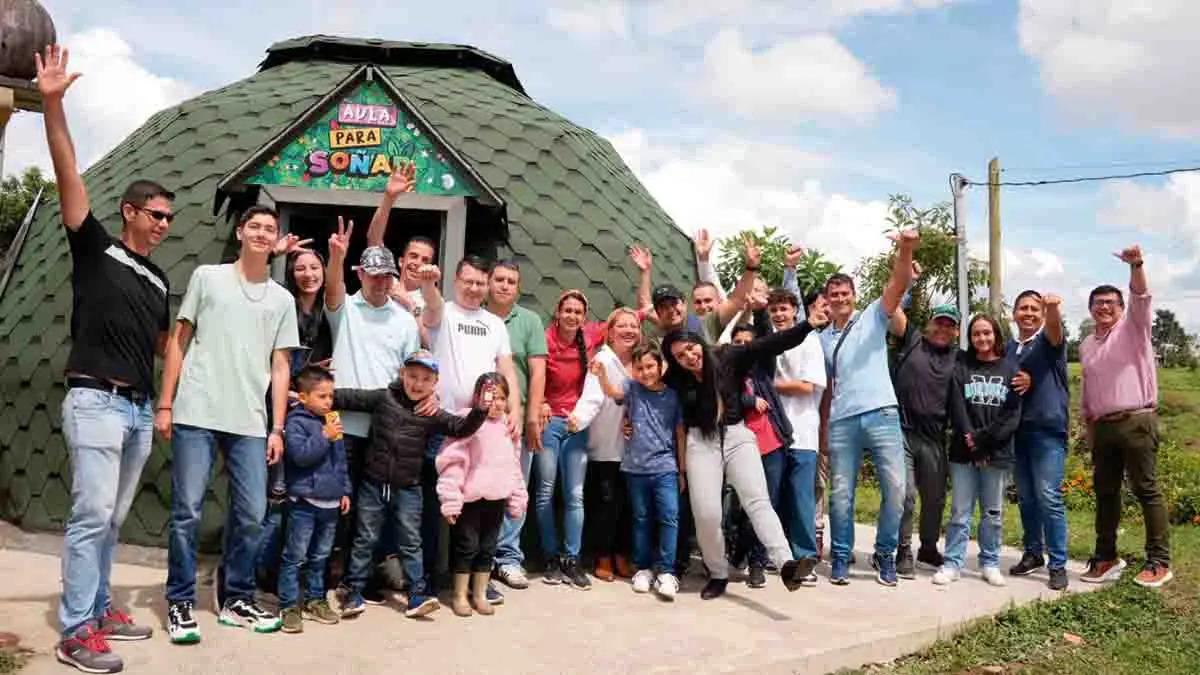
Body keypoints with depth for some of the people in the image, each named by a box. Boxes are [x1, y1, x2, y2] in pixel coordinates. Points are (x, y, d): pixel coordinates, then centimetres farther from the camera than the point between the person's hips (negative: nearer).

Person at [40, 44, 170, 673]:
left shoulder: (158, 280, 17)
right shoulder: (96, 248, 1)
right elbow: (68, 175, -11)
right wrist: (52, 103, -19)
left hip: (140, 409, 7)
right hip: (96, 402, -7)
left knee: (111, 519, 12)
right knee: (91, 515, -9)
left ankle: (99, 609, 22)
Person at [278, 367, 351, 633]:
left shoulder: (332, 422, 14)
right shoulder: (296, 422, -8)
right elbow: (300, 455, -22)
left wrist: (345, 490, 16)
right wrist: (324, 436, -21)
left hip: (331, 501, 7)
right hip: (304, 501, -7)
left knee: (320, 556, 15)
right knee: (295, 556, -2)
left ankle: (315, 599, 25)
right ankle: (289, 606, 5)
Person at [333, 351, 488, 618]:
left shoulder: (432, 414, -1)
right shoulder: (382, 398, -3)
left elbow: (461, 428, -8)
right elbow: (347, 398, 0)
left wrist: (479, 411, -25)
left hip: (409, 489, 1)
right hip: (373, 484, 0)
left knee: (411, 543, 5)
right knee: (365, 540, 9)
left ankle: (417, 595, 10)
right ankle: (354, 592, 20)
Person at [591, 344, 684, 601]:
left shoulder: (672, 395, 2)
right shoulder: (631, 388, 1)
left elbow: (680, 433, 6)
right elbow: (612, 391, -21)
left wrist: (683, 469, 7)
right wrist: (601, 375, -42)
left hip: (665, 467, -1)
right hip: (636, 467, 1)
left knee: (669, 517, -8)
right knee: (641, 519, 11)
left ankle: (666, 571, 0)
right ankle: (643, 568, 22)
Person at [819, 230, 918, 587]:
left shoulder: (873, 317, 10)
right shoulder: (822, 338, 18)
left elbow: (898, 286, -8)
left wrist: (906, 251, -26)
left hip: (881, 414, -2)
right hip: (841, 422, 2)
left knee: (895, 487, -4)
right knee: (841, 494, 4)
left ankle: (885, 554, 13)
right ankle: (841, 558, 16)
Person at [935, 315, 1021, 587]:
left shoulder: (1010, 370, 6)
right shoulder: (961, 368, 7)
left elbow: (1013, 414, -2)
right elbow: (957, 409, -2)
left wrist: (983, 439, -11)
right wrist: (970, 440, -14)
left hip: (997, 453, 0)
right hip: (963, 452, 0)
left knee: (993, 512, 8)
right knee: (960, 511, 2)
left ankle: (990, 563, 18)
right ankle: (952, 563, 6)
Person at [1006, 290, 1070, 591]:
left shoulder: (1049, 341, -1)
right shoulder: (1007, 348, 12)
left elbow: (1055, 327, -25)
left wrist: (1053, 307, -48)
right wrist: (1013, 385, -4)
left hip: (1048, 429, -5)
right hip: (1018, 430, 5)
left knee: (1048, 497, -8)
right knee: (1025, 497, 11)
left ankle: (1058, 564, 0)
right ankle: (1032, 553, 25)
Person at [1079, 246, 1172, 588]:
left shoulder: (1133, 327, 2)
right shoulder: (1086, 345, 17)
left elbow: (1141, 298, -18)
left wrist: (1136, 266, -34)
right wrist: (1088, 424, 17)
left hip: (1137, 421, -6)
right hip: (1103, 425, 6)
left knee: (1146, 490, -3)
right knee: (1105, 491, 9)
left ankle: (1159, 561, 3)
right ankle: (1106, 557, 18)